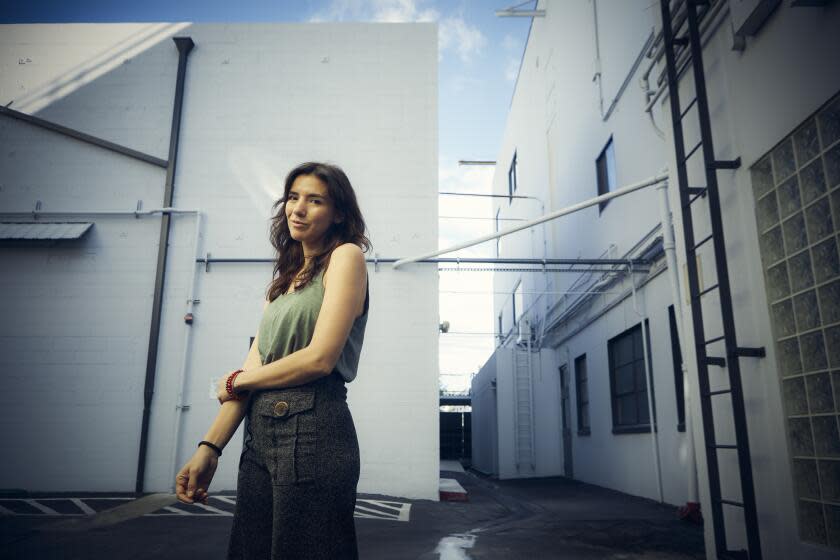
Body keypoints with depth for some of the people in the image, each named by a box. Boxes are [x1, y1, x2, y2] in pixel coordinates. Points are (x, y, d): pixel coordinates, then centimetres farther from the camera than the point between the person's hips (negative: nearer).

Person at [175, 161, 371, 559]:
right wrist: (210, 447, 2)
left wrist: (236, 382, 1)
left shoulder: (346, 256, -5)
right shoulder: (285, 276, 17)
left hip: (311, 431, -7)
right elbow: (255, 362, 11)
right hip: (260, 434, 7)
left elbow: (320, 358, -14)